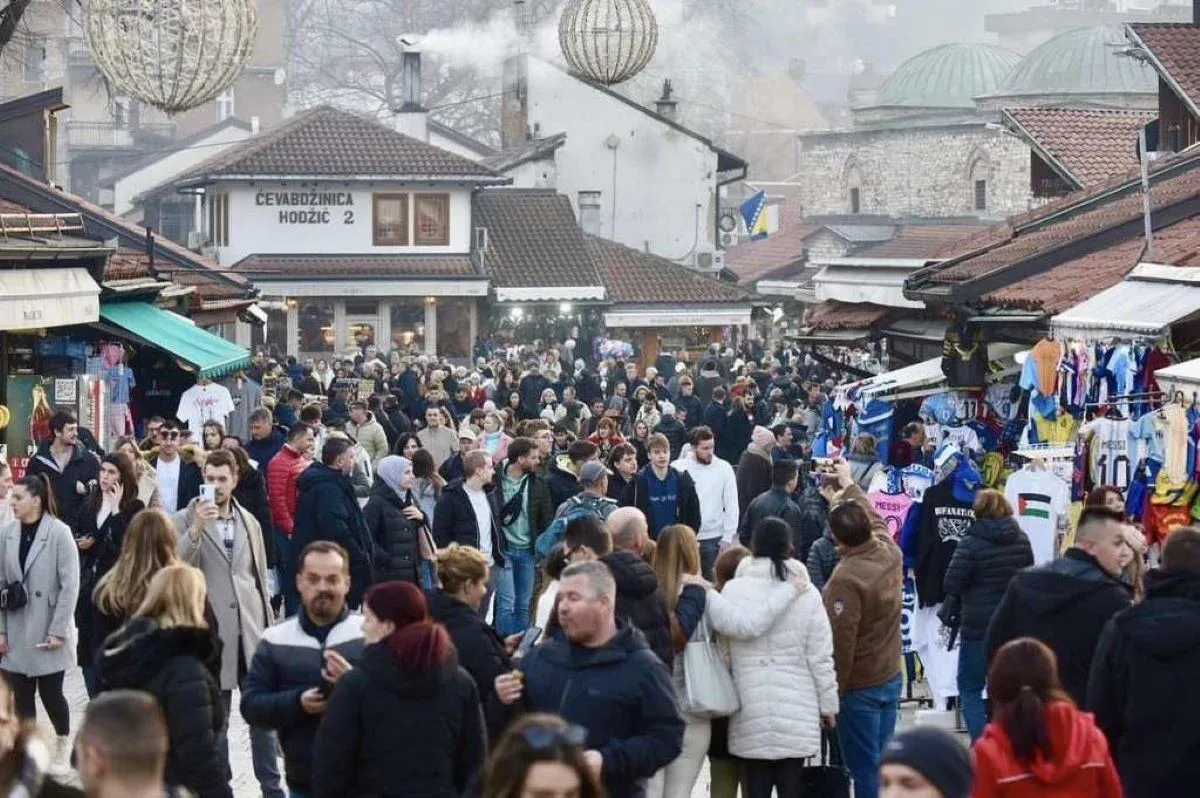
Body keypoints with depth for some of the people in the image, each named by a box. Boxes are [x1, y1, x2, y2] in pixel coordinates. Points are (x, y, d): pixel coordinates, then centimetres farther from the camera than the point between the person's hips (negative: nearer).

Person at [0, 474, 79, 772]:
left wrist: (58, 630, -13)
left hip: (48, 629, -3)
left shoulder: (59, 533, -10)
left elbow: (70, 585, -10)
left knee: (50, 692, 1)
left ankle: (63, 746, 26)